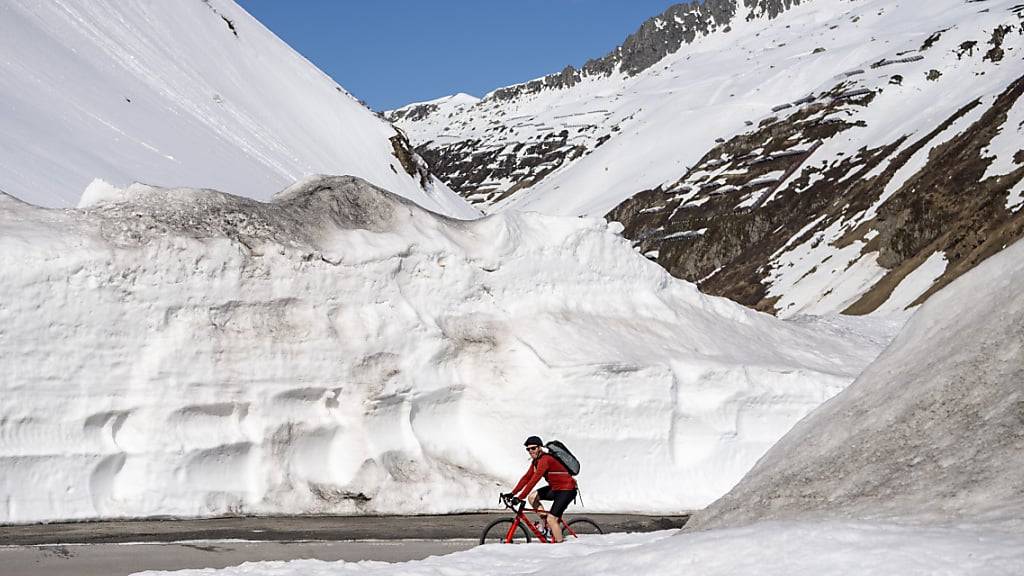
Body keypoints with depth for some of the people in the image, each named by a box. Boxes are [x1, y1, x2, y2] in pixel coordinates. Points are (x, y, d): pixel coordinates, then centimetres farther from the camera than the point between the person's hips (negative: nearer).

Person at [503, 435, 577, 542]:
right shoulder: (536, 461, 5)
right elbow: (526, 477, 7)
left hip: (567, 490, -9)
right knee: (532, 497, 0)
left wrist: (520, 498, -31)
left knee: (552, 519, -15)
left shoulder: (545, 460, -24)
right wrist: (512, 493, -1)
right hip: (555, 488, 9)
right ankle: (546, 522, 9)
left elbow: (534, 480, -29)